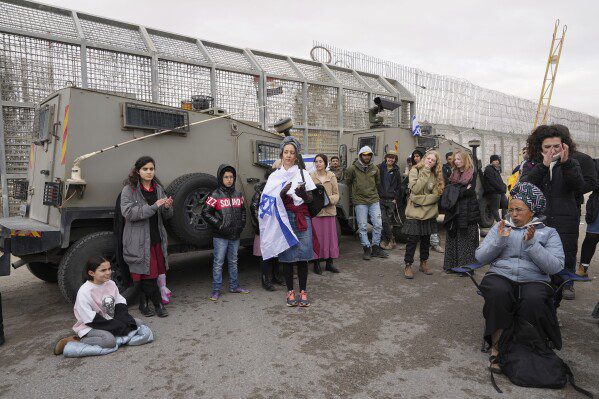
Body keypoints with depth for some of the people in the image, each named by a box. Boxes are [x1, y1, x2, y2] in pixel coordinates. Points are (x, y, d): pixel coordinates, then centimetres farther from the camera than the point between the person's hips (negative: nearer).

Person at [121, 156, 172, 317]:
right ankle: (158, 304, 12)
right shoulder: (129, 190, -3)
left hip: (157, 239, 5)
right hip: (139, 241, -5)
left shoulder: (158, 188, 12)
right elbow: (128, 212, -17)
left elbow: (166, 216, 14)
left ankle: (143, 303, 23)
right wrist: (153, 207, -23)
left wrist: (167, 207, -10)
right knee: (148, 273, -2)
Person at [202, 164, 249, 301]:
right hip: (220, 236, -5)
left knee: (233, 262, 15)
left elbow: (243, 211, 21)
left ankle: (234, 286, 27)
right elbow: (206, 213, -8)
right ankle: (216, 290, 9)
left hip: (235, 235, 5)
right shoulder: (215, 195, -6)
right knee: (218, 263, 1)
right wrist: (218, 224, -13)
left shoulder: (238, 195, 10)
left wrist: (241, 224, 7)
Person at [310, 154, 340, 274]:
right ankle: (316, 263, 11)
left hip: (329, 210, 2)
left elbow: (336, 194, 6)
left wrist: (329, 199, -13)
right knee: (316, 237, 0)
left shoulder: (332, 176, 6)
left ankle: (329, 263, 18)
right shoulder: (310, 177, 2)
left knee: (330, 236, 6)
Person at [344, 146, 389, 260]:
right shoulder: (353, 168, -6)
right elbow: (348, 182, 8)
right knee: (362, 227, 0)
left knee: (378, 224, 4)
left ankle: (376, 248, 18)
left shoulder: (375, 168, 7)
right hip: (360, 201, -3)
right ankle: (367, 249, 11)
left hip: (374, 200, 4)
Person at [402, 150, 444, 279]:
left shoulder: (436, 176, 6)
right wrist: (425, 172, -19)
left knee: (426, 239, 14)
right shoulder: (415, 171, -4)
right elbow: (415, 189, -19)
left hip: (429, 213, 4)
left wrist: (420, 200, -16)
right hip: (414, 212, -4)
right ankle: (408, 265, 9)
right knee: (412, 239, -2)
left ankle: (424, 263, 29)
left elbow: (436, 195, -4)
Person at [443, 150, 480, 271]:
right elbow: (448, 188, 8)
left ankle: (466, 265, 4)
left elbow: (471, 190, -11)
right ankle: (452, 264, 12)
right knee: (453, 238, 5)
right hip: (454, 210, 5)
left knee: (467, 238, -2)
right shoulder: (453, 173, 14)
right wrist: (463, 190, -5)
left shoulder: (472, 173, 0)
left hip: (468, 210, -4)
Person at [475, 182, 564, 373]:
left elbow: (555, 266, -4)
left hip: (534, 280, -1)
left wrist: (531, 244, -13)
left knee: (533, 300, -35)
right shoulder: (500, 227, 17)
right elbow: (480, 258, 8)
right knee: (498, 292, -34)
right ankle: (497, 346, -19)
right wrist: (499, 240, -6)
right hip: (500, 276, 1)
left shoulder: (548, 232, 12)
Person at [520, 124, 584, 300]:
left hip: (565, 220, 0)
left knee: (567, 255, 7)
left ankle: (567, 284, 28)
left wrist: (565, 164, -24)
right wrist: (543, 165, -23)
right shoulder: (532, 165, 6)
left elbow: (579, 186, -11)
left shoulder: (571, 164, 6)